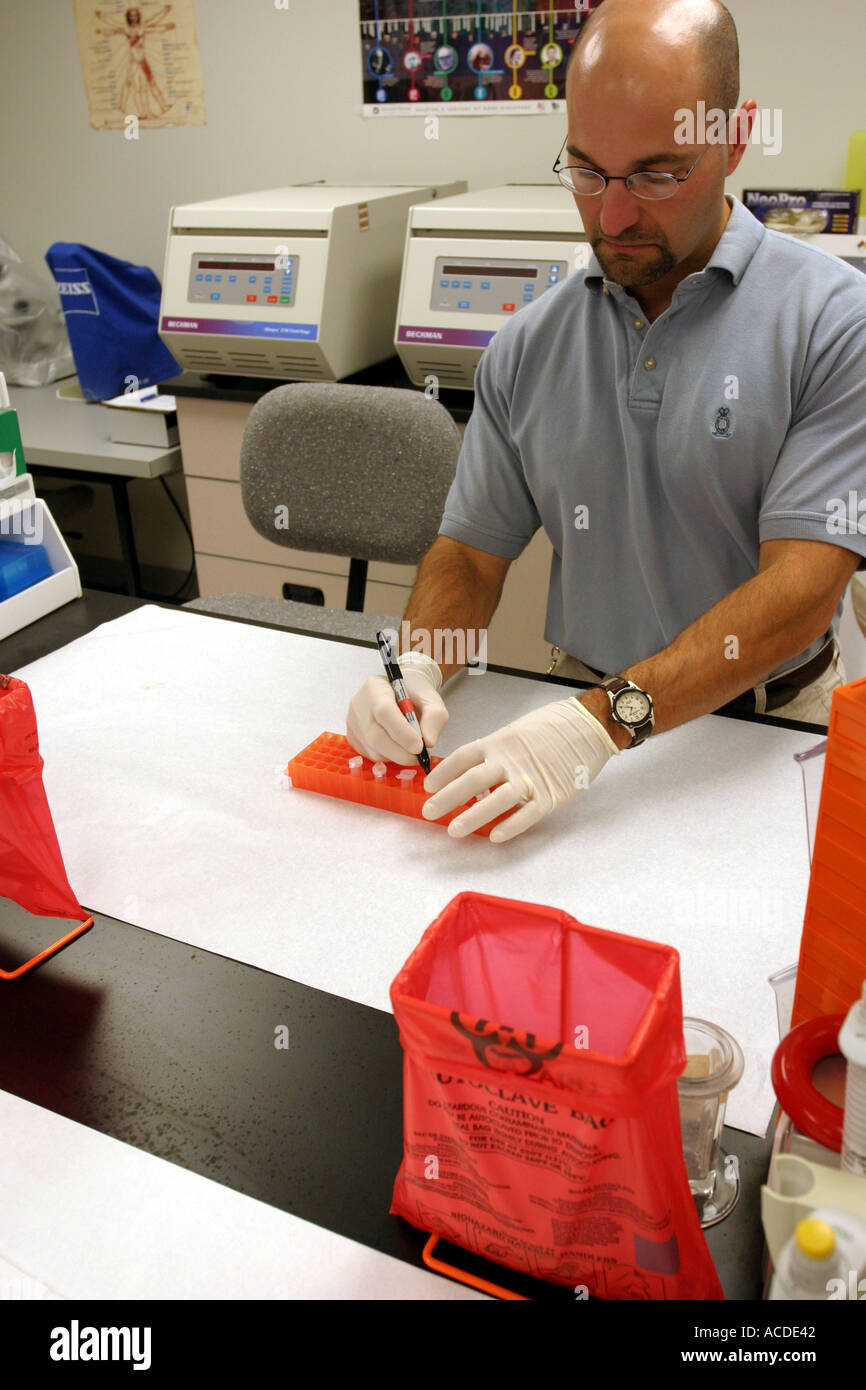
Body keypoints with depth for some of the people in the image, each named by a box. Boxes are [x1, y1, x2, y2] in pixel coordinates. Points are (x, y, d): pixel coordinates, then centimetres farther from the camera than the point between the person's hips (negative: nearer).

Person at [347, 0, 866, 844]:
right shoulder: (528, 347, 5)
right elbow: (471, 549, 9)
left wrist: (610, 720, -28)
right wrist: (417, 665, -12)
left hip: (767, 732, -2)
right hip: (589, 706, 2)